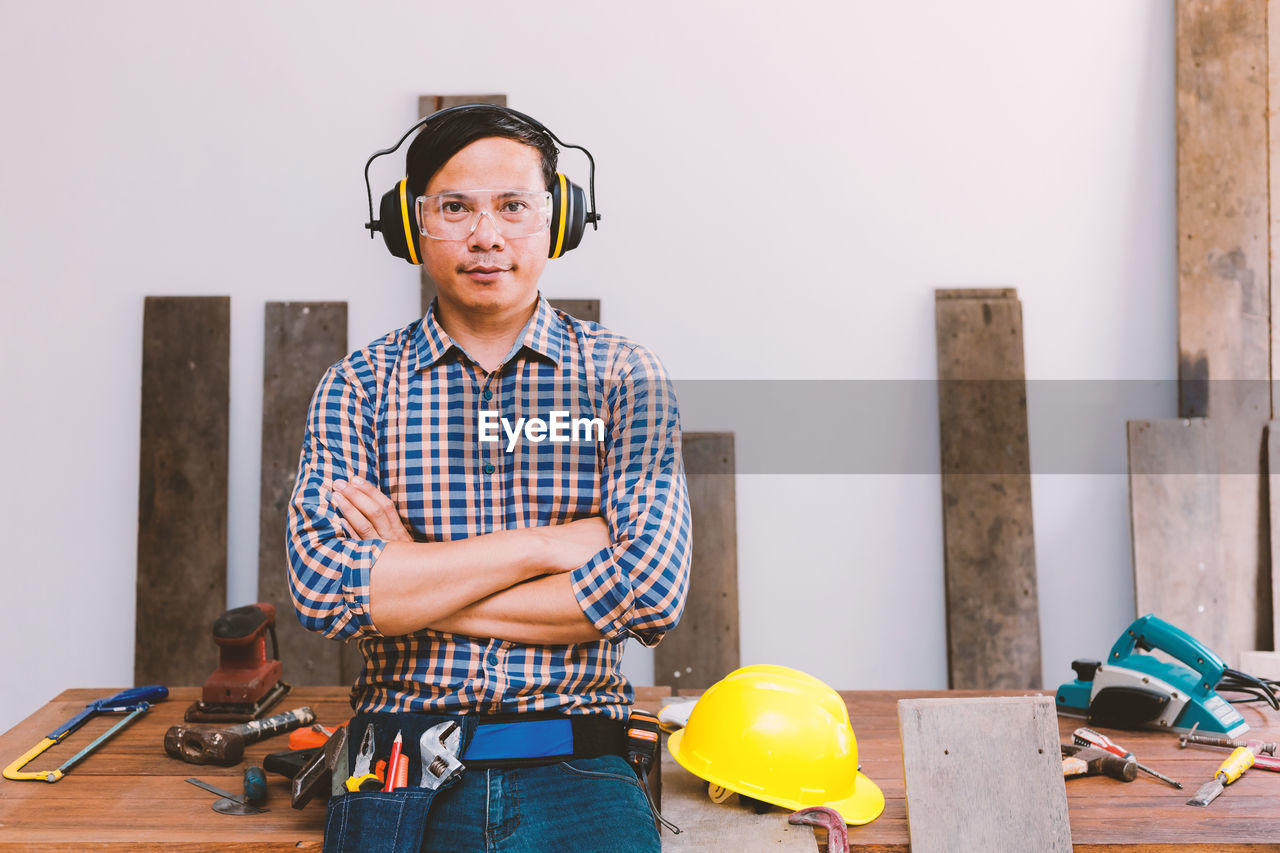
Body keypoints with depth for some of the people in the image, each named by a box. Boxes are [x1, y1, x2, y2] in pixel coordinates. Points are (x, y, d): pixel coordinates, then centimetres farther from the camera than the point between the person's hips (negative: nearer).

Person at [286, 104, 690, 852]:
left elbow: (652, 592, -8)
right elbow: (320, 587, -7)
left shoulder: (624, 375, 4)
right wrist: (543, 544, -10)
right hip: (398, 779, 1)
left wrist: (411, 580, -5)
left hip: (575, 773, -1)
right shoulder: (358, 386, 7)